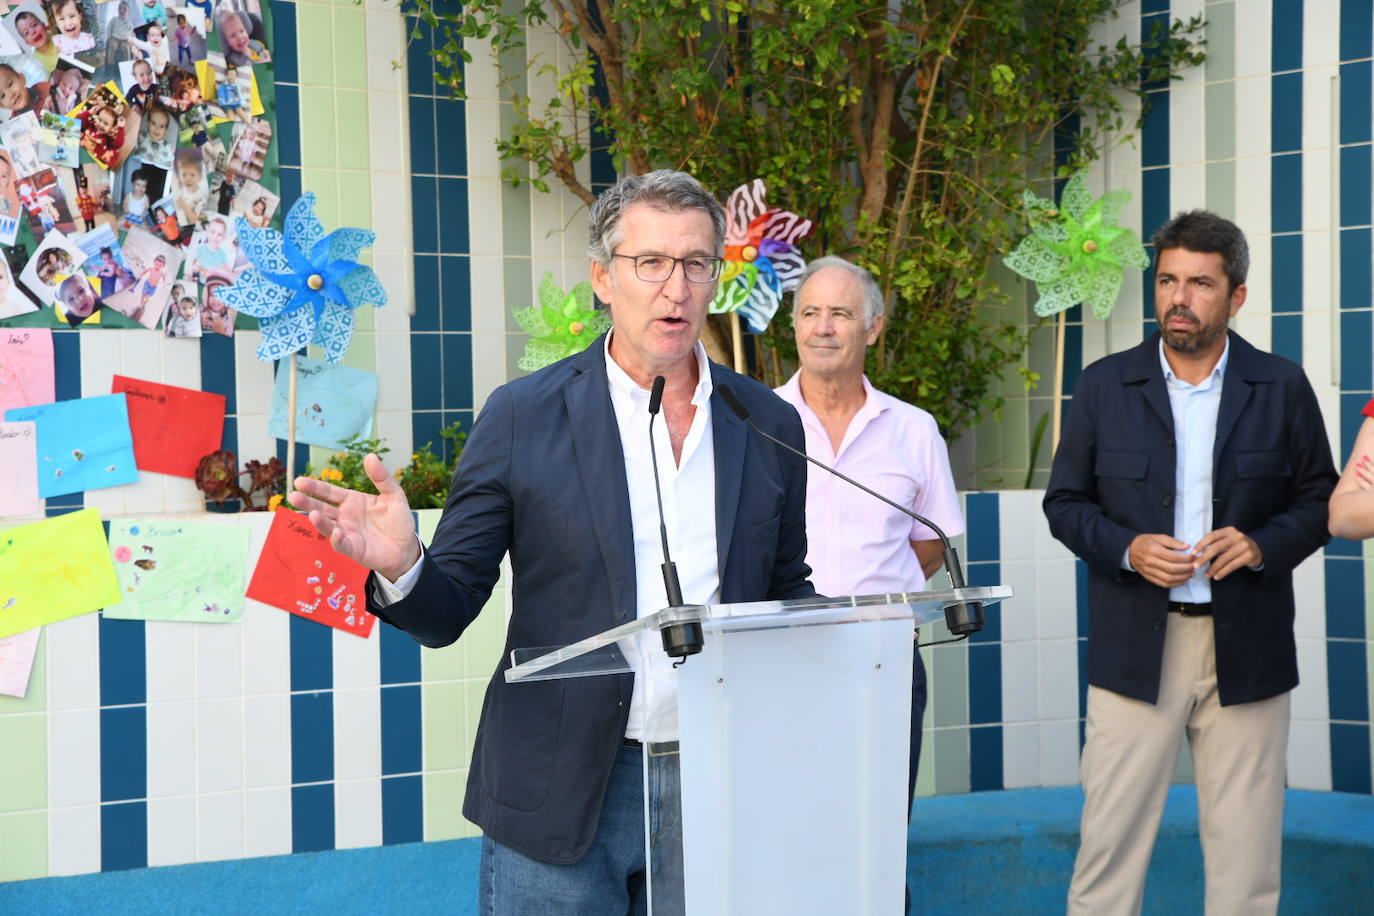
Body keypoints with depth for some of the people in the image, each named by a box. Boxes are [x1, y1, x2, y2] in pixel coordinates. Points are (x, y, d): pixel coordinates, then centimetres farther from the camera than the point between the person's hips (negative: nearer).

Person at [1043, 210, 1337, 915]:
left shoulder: (1282, 388, 4)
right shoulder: (1105, 386, 3)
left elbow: (1319, 501, 8)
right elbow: (1065, 502, 7)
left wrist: (1263, 545, -11)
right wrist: (1127, 549, -12)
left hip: (1245, 652, 1)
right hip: (1134, 650, 0)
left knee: (1246, 853, 6)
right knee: (1109, 841, 0)